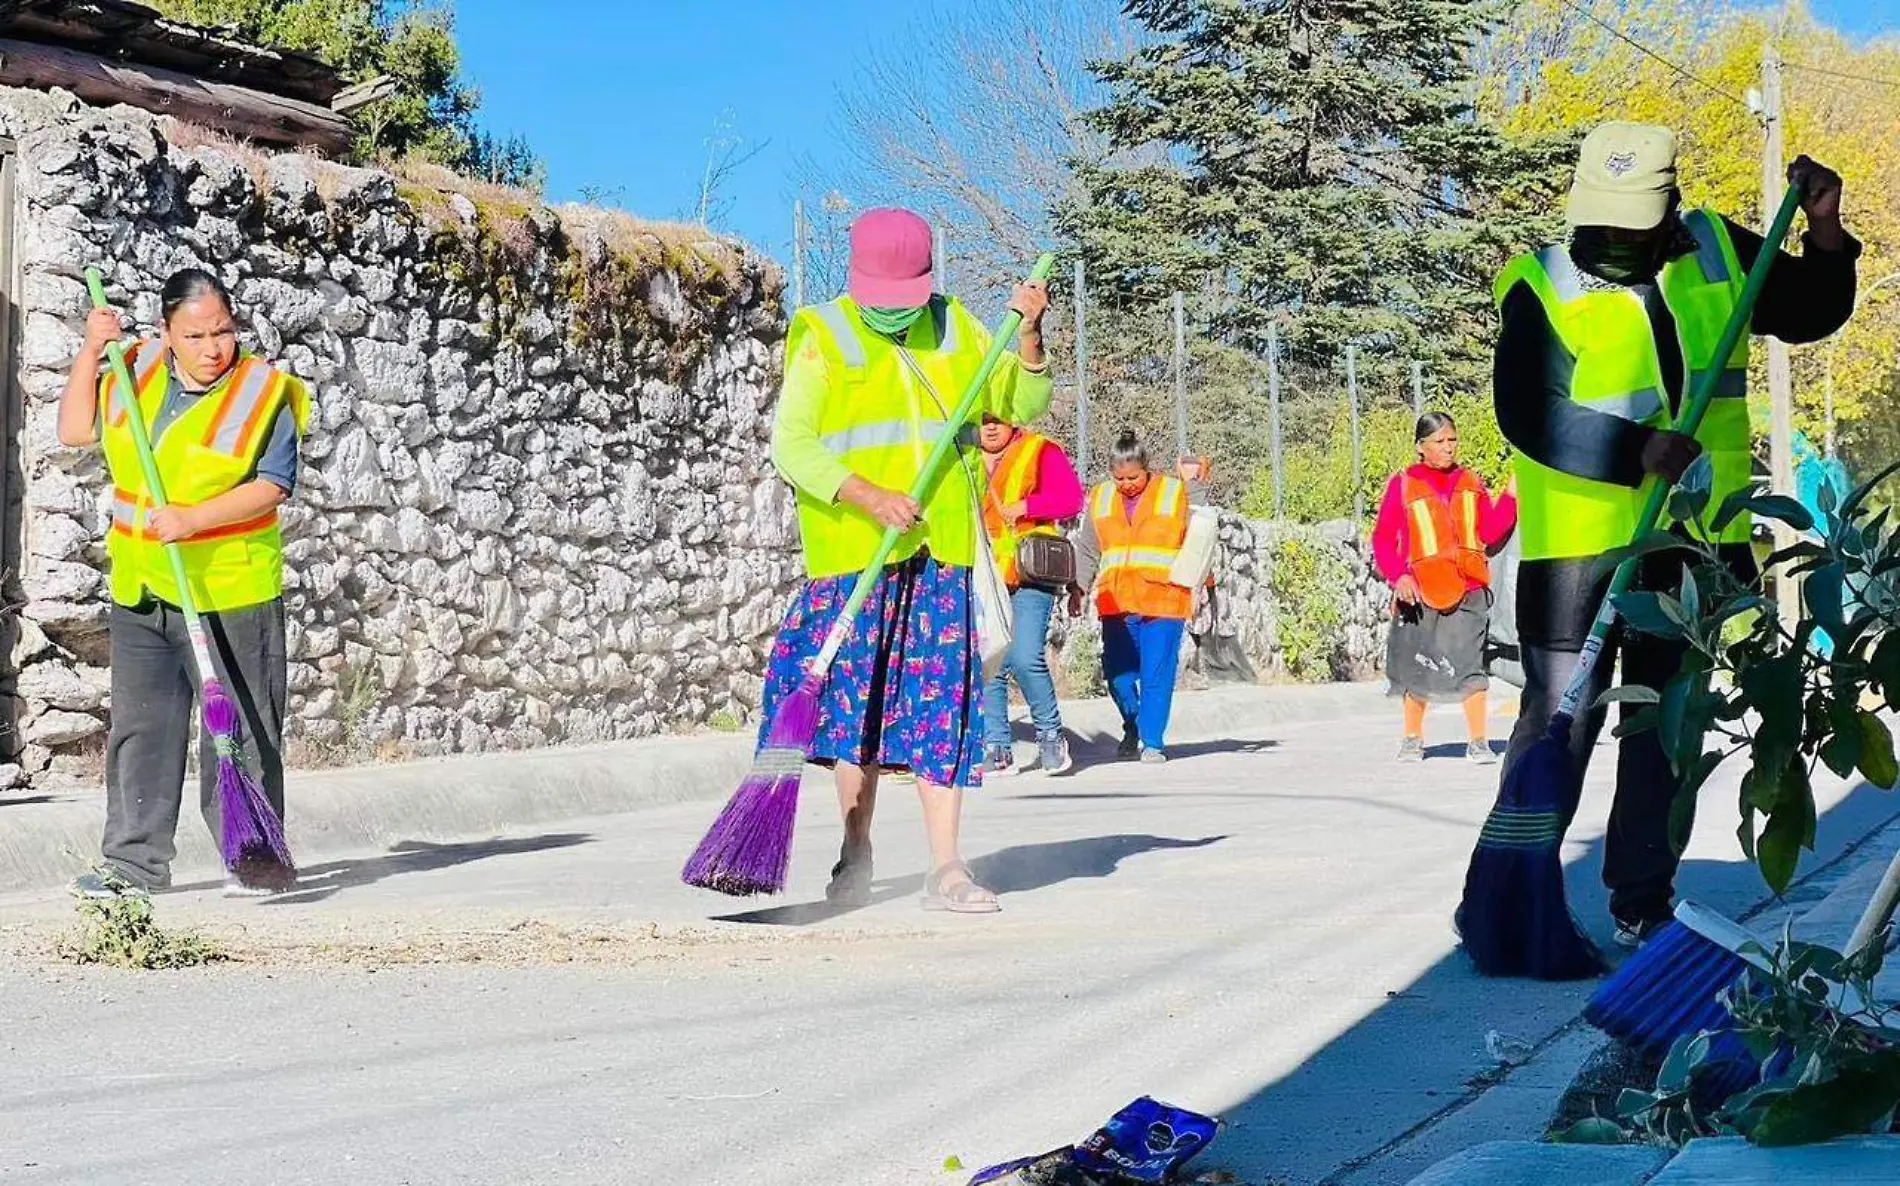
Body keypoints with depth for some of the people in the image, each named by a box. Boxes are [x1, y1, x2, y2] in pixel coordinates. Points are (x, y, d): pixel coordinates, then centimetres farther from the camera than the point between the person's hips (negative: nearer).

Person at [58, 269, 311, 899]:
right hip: (139, 592, 5)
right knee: (139, 728, 9)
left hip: (230, 593, -5)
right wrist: (91, 351, 3)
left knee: (241, 730, 1)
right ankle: (134, 861, 16)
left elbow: (272, 486, -14)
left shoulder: (264, 391, -8)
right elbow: (75, 430, 11)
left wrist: (192, 519, -24)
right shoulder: (136, 371, 7)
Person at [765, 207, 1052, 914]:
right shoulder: (824, 335, -1)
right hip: (853, 549, -3)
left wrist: (1027, 336, 0)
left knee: (943, 700, -1)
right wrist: (871, 498, -20)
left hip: (942, 549, 3)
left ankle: (946, 868, 0)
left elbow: (1025, 406, 18)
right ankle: (855, 857, 15)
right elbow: (791, 445, -8)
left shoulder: (955, 329, 12)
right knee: (855, 698, 1)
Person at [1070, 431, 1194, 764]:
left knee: (1157, 675, -4)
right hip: (1116, 602, 3)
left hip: (1163, 601, -3)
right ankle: (1132, 727, 23)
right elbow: (1087, 550, 20)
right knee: (1117, 673, -1)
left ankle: (1153, 742, 6)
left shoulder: (1175, 493, 4)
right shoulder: (1101, 499, 13)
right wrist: (1078, 589, 13)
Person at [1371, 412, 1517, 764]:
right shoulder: (1403, 484, 3)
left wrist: (1511, 498, -5)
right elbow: (1383, 538, -1)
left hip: (1468, 591, 1)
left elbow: (1491, 533, 7)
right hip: (1420, 592, -1)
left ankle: (1478, 742, 0)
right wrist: (1397, 576, -14)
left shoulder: (1471, 484, 12)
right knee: (1418, 669, 8)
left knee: (1471, 665, -7)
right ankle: (1413, 739, 24)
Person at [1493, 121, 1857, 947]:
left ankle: (1642, 902, 25)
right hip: (1580, 544, -5)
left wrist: (1825, 235, 1)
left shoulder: (1716, 252, 5)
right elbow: (1528, 414, -20)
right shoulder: (1543, 288, -9)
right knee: (1560, 722, -4)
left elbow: (1808, 316, 19)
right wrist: (1639, 451, -29)